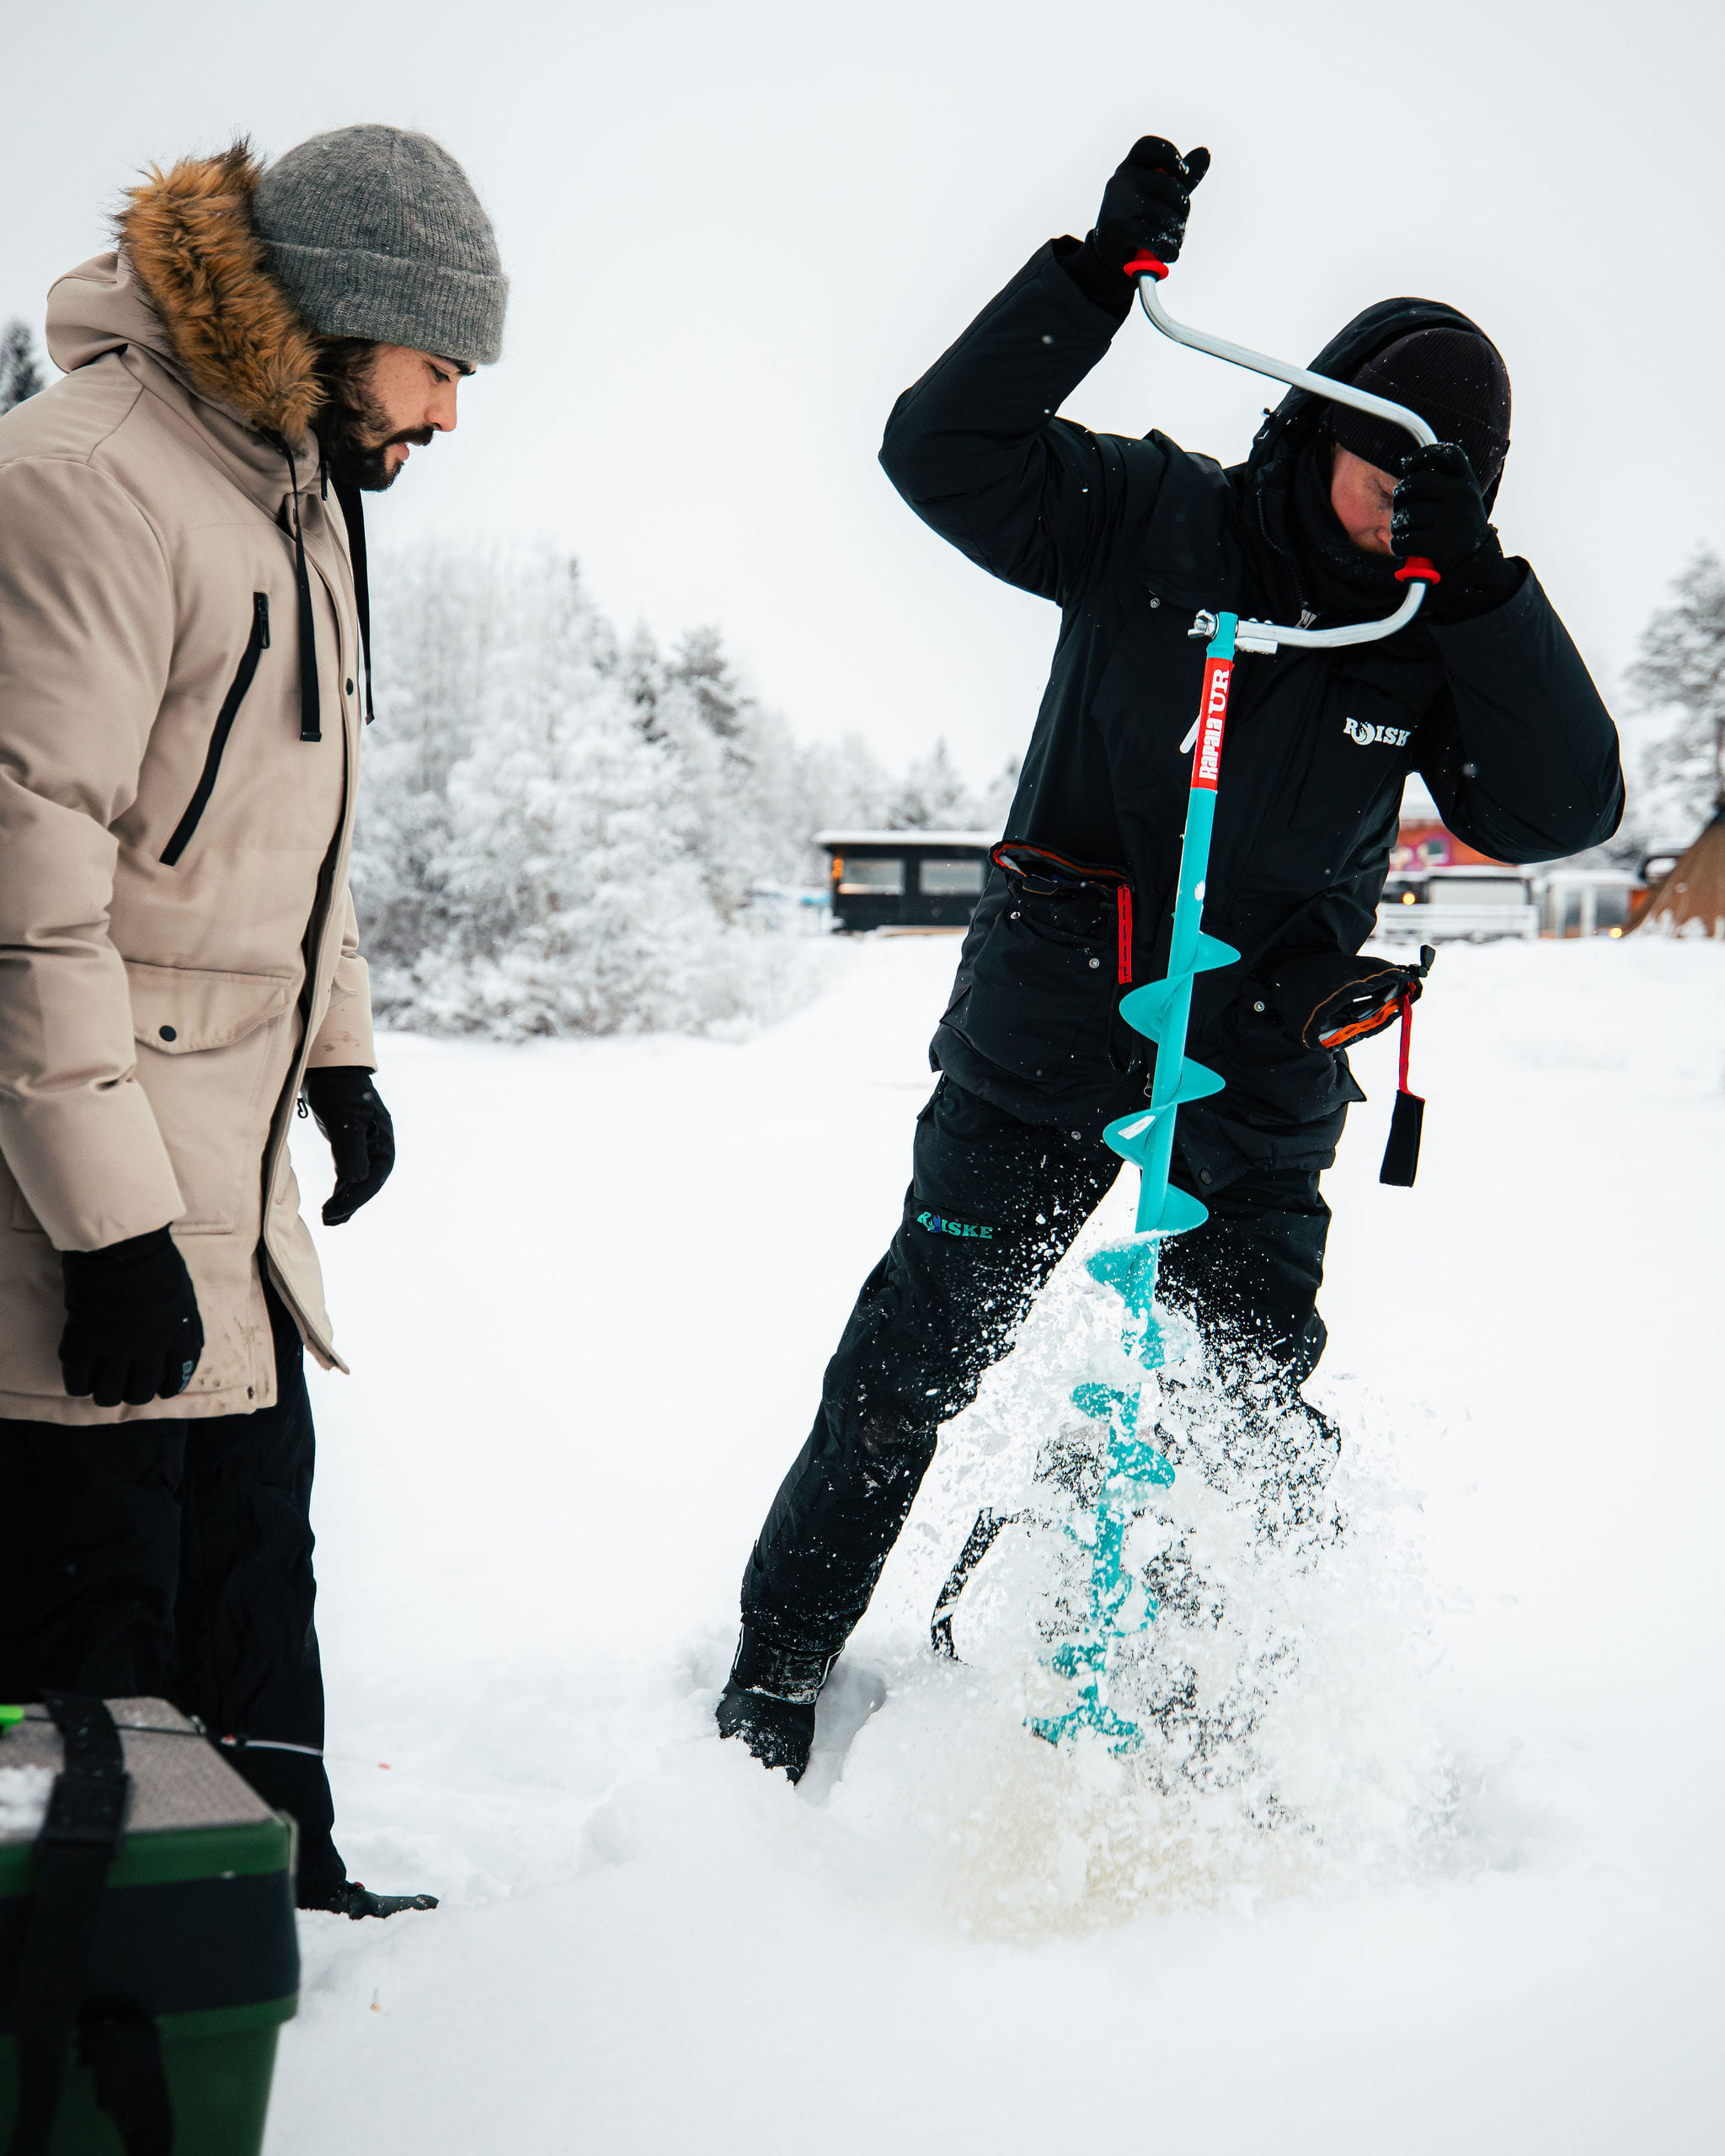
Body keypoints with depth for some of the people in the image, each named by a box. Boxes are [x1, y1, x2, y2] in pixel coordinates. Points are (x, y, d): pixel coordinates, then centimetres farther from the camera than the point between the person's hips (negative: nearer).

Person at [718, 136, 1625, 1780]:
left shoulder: (1443, 629, -3)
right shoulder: (1148, 520, -8)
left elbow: (1559, 811, -14)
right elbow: (944, 451, -17)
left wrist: (1480, 588, -25)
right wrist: (1102, 274, -27)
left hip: (1258, 1078, 2)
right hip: (1045, 1030, -2)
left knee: (1257, 1403, 5)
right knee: (913, 1358, 2)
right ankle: (774, 1679, 16)